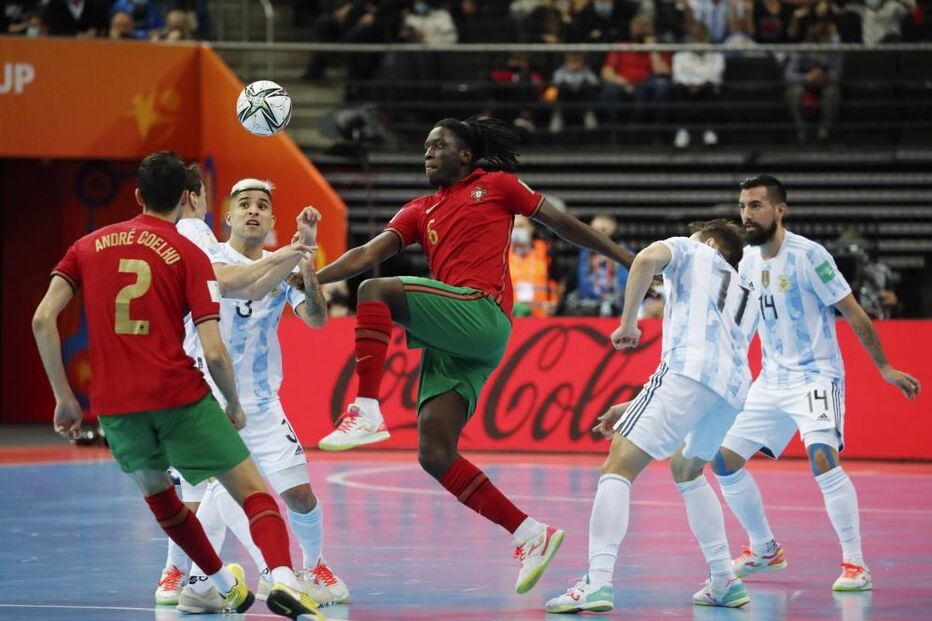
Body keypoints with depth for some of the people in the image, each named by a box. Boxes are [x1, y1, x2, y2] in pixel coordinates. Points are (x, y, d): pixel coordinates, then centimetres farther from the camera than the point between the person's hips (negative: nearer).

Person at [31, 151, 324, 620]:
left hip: (114, 403, 4)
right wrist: (234, 405, 9)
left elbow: (42, 319, 2)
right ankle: (282, 578, -27)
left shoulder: (89, 246, 11)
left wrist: (64, 398, 7)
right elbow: (214, 352, -8)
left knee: (155, 490, 29)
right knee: (251, 489, -1)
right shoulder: (189, 256, 1)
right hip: (178, 394, -4)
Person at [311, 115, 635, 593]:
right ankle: (531, 535, -2)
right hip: (450, 343, 7)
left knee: (377, 291, -23)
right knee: (434, 455, -5)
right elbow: (368, 254, 16)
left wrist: (626, 258, 16)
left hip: (481, 313, -7)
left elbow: (560, 222, 17)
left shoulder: (495, 185, 13)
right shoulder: (420, 212, 26)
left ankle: (366, 411, -29)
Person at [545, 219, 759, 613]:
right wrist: (635, 407, 36)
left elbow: (647, 258, -2)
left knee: (618, 467, -8)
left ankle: (598, 582, -24)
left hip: (689, 371, -7)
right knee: (686, 470, 31)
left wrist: (628, 324, 3)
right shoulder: (746, 297, 38)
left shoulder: (694, 253, 22)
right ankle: (724, 581, 25)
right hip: (734, 388, 7)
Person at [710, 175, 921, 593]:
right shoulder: (748, 260, 4)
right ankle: (764, 550, 22)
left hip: (815, 377, -7)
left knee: (822, 458, -28)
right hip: (771, 381, 8)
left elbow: (854, 314, -11)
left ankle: (855, 563, -19)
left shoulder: (808, 256, -16)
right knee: (723, 460, 4)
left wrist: (885, 368, -9)